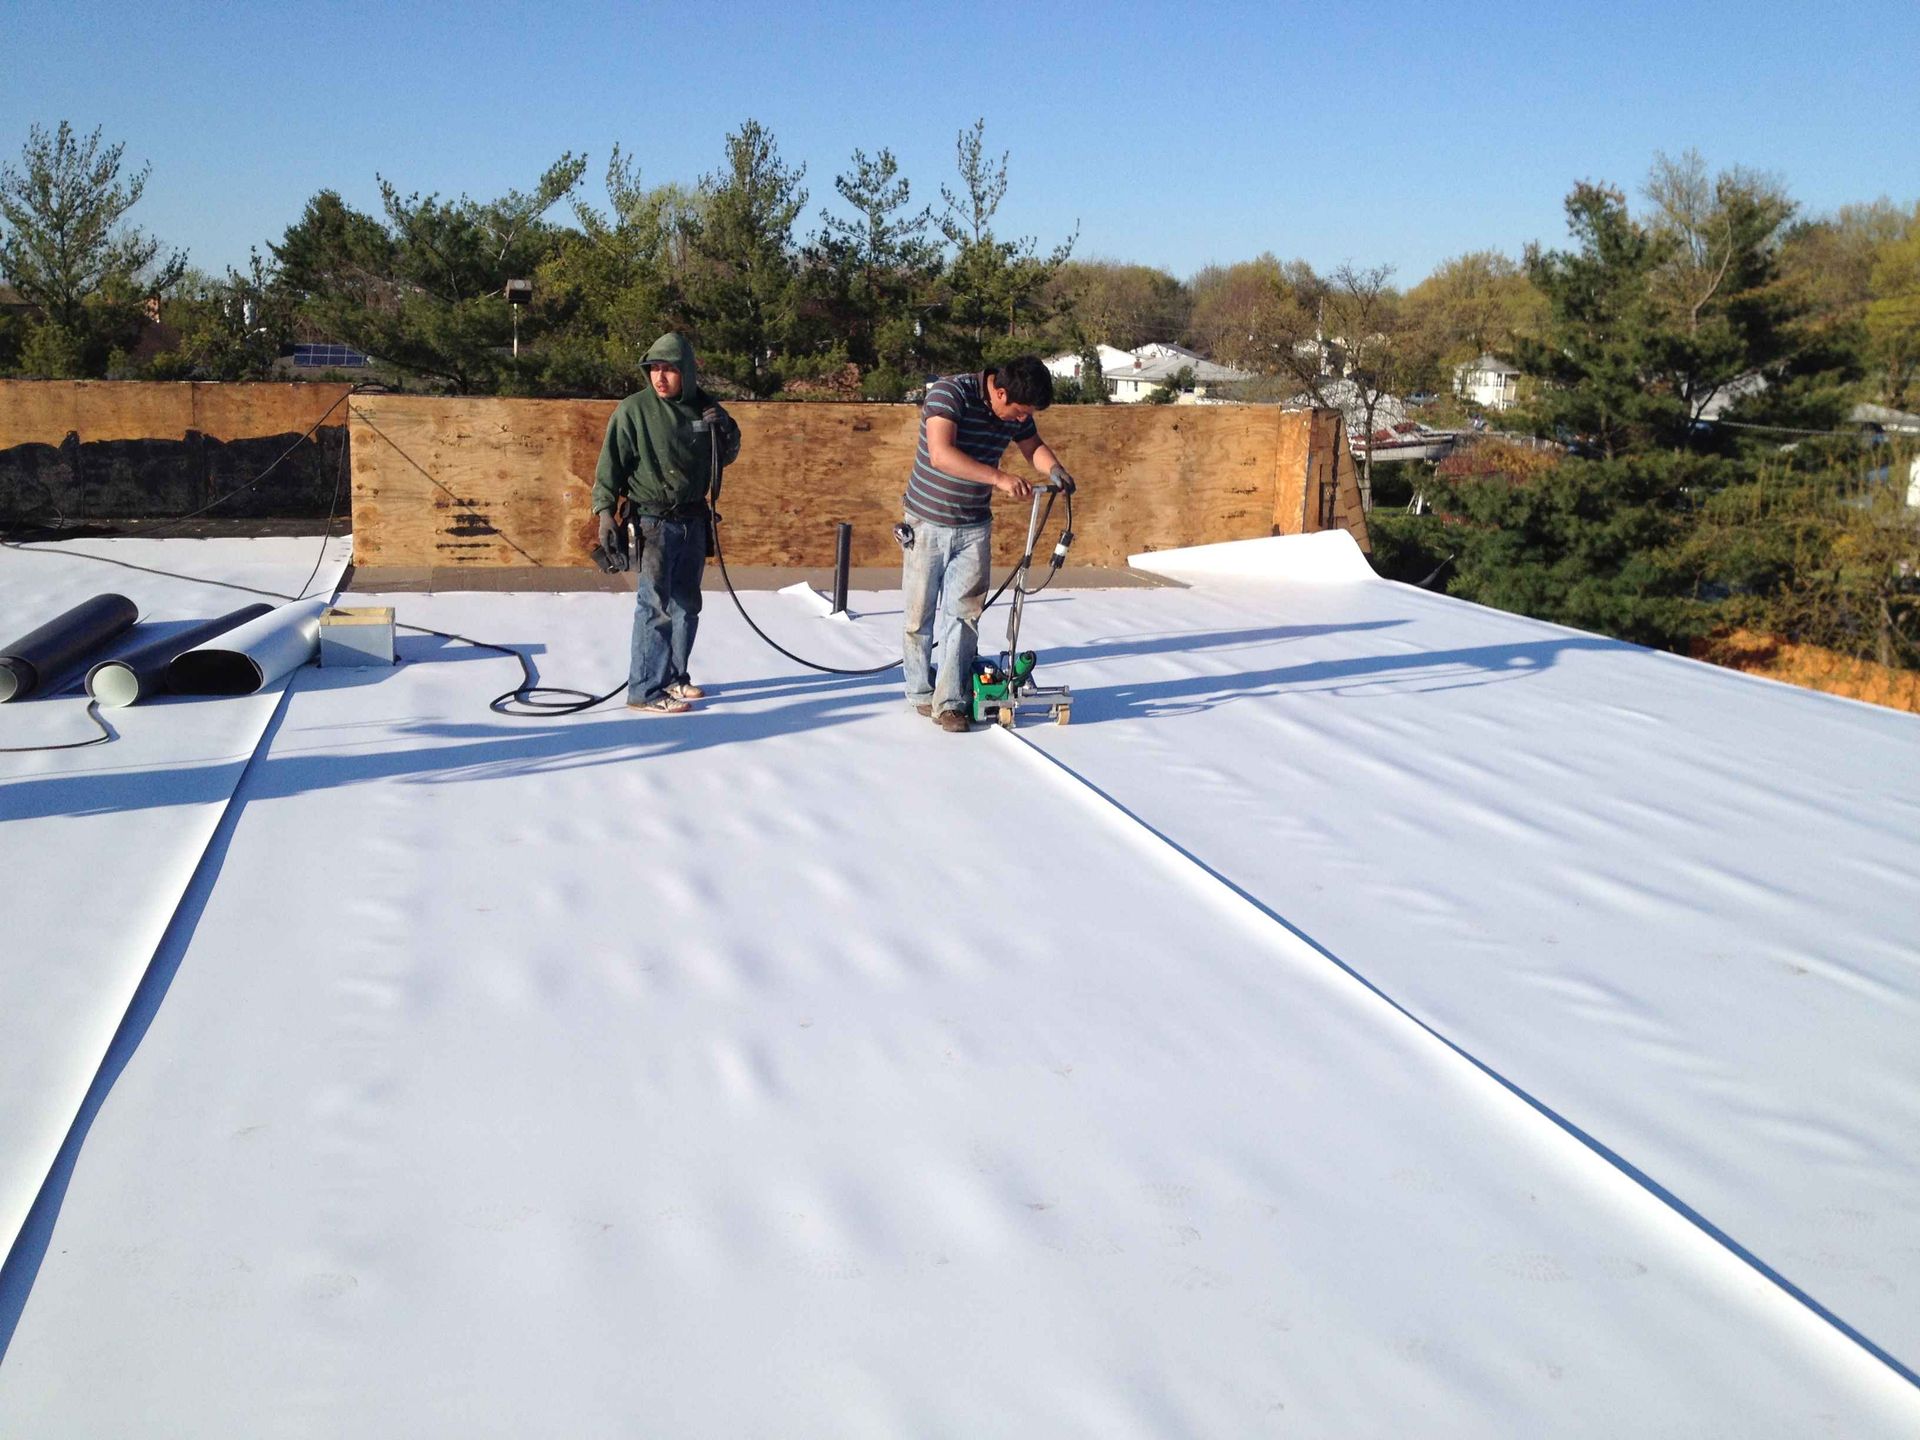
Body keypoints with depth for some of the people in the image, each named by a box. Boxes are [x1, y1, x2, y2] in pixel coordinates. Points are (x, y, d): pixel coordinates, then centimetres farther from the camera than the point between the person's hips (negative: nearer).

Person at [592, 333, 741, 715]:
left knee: (686, 606, 15)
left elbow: (726, 457, 16)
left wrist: (726, 429, -5)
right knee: (655, 606, -11)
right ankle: (644, 691, -7)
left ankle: (674, 677, 29)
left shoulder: (704, 407, 6)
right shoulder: (634, 409, -9)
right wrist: (605, 508, -17)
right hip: (652, 521, -6)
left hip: (693, 521, 6)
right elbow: (611, 462, -8)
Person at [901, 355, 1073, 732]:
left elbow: (1032, 446, 15)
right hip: (928, 521, -4)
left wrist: (1053, 469, -7)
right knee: (921, 614, 7)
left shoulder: (1016, 411, -4)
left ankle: (950, 702, 0)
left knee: (964, 613, -3)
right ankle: (920, 693, 23)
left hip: (974, 527, 4)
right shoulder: (948, 392, -23)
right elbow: (941, 455, -35)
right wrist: (999, 478, -42)